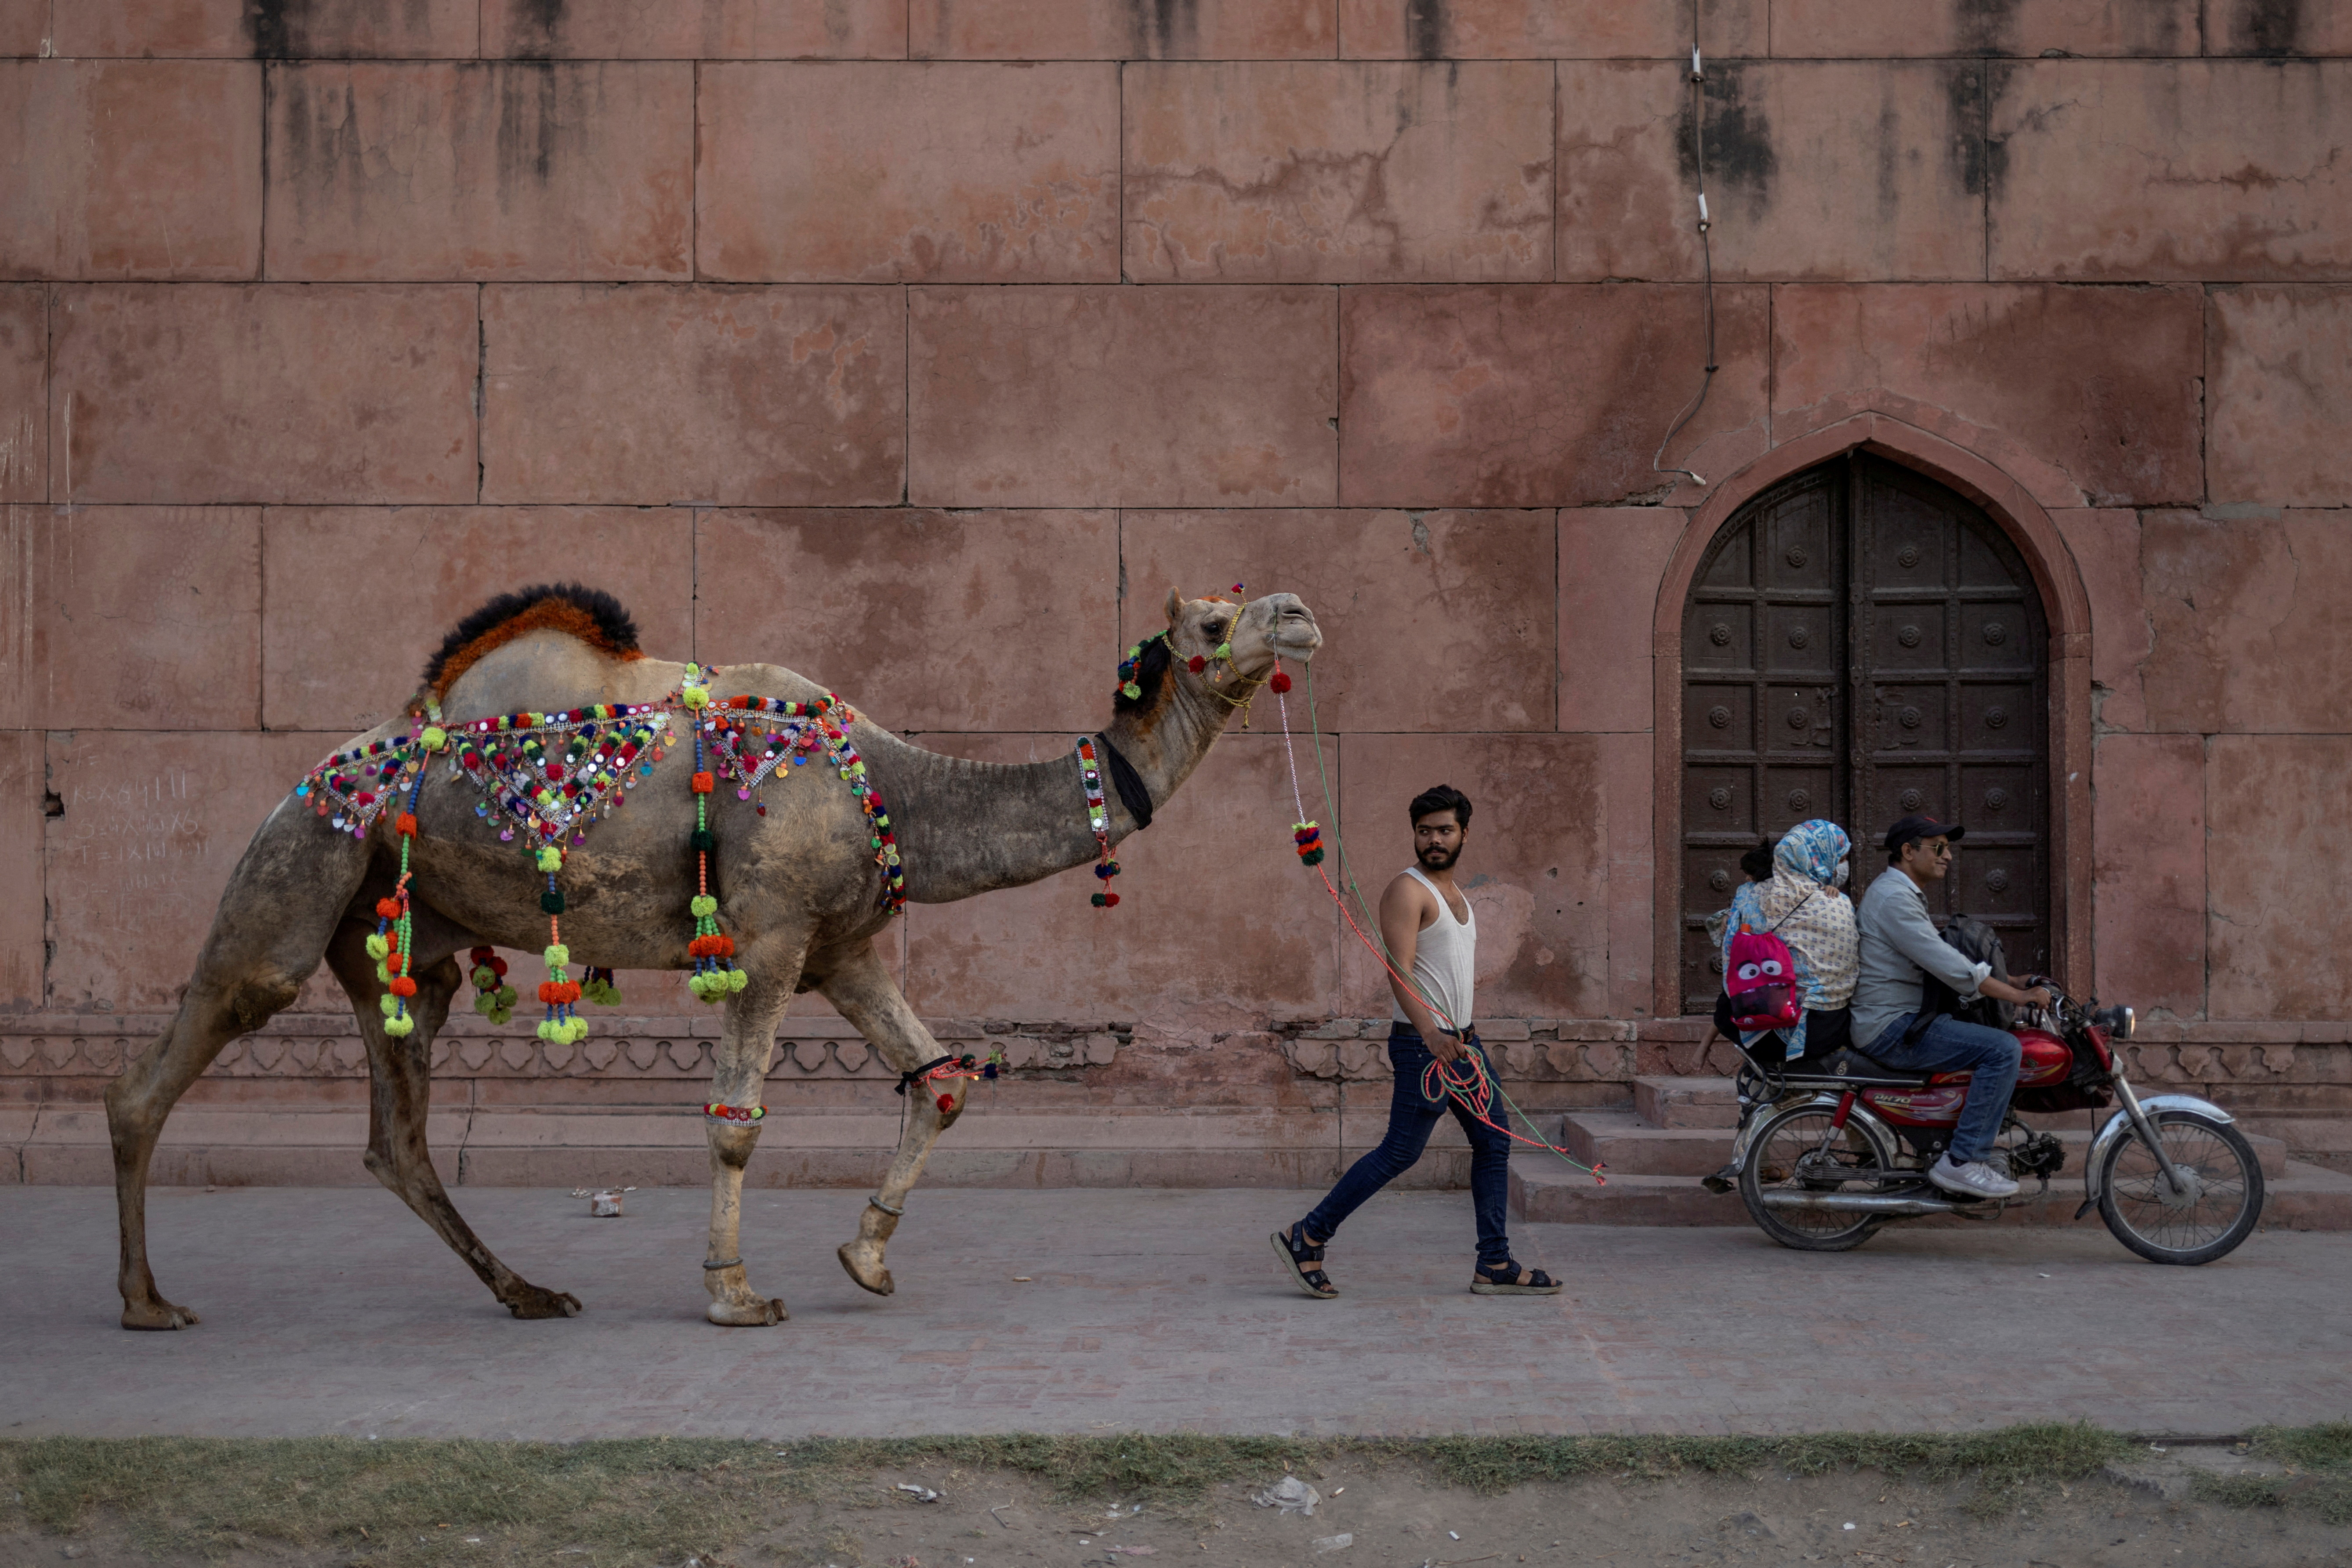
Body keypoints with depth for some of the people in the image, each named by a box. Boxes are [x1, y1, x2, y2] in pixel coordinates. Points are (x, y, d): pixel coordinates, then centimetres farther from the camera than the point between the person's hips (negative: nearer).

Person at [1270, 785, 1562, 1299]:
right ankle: (1306, 1238, 0)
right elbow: (1399, 971, -23)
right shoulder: (1408, 891, -12)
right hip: (1424, 1044, -9)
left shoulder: (1456, 895, 17)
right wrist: (1430, 1033, -35)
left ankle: (1495, 1266, 13)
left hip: (1462, 1040, 9)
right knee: (1399, 1153, -8)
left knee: (1494, 1142, 8)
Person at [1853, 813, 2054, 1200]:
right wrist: (2019, 995, -20)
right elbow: (1950, 967, -23)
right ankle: (1961, 1162, -19)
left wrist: (2015, 983, 17)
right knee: (2002, 1050, -20)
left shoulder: (1905, 894, 20)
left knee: (2003, 1039, 20)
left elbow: (1941, 961, 25)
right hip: (1892, 1029, -11)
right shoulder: (1894, 898, -16)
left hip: (1903, 1020, 11)